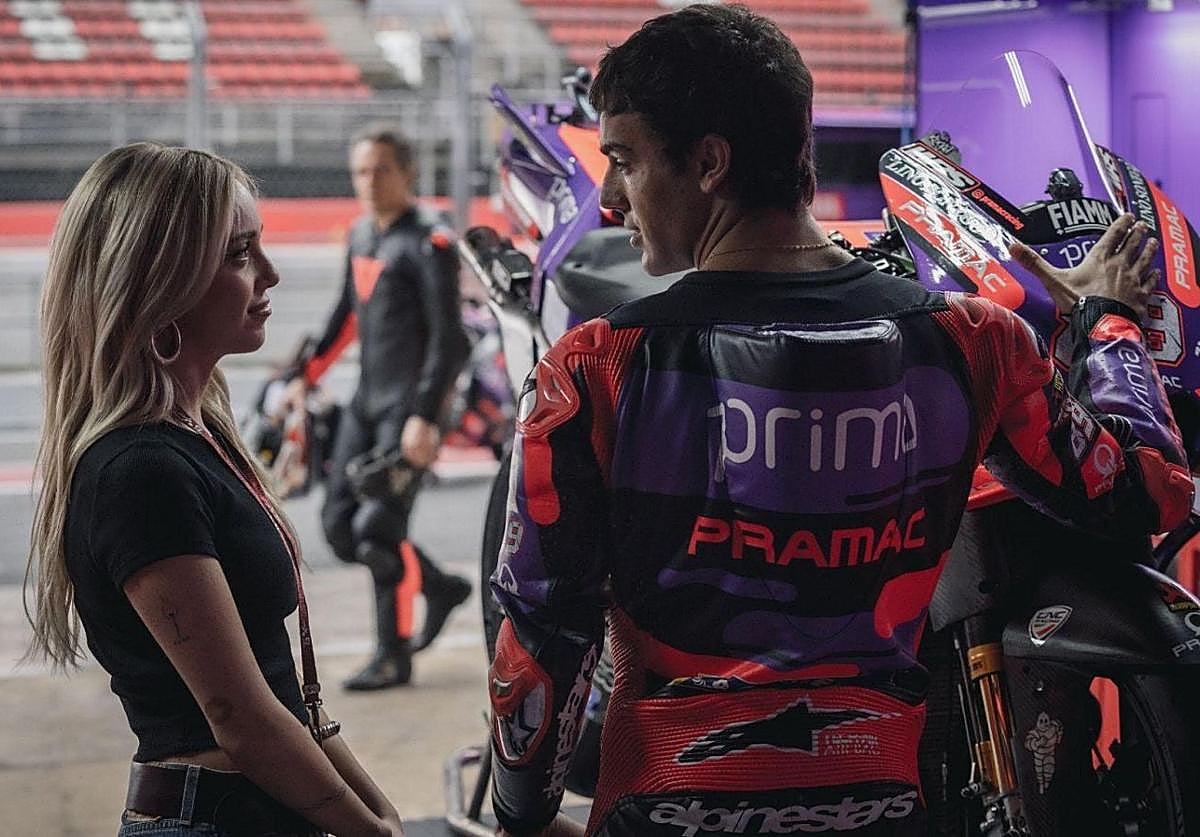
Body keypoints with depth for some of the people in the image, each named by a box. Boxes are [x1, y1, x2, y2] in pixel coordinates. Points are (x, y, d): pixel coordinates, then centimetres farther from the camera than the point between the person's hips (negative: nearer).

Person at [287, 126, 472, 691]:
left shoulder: (428, 245, -13)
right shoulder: (361, 236, 11)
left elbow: (447, 338, -17)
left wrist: (424, 416, -24)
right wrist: (308, 375, 23)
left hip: (410, 407, -8)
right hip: (366, 401, 8)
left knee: (377, 528, -11)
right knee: (339, 526, 6)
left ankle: (393, 656, 4)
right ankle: (440, 588, 26)